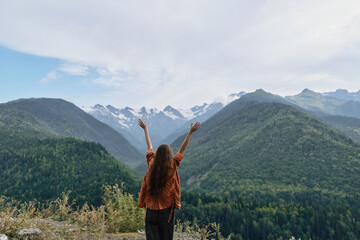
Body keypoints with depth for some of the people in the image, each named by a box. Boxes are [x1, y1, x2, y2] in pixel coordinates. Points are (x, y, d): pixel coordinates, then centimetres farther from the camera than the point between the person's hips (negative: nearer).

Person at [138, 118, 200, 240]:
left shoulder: (151, 165, -3)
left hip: (151, 209, 3)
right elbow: (182, 150, -7)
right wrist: (190, 132, -4)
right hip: (166, 208, -2)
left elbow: (149, 147, 10)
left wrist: (145, 129, 22)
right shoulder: (172, 167, -11)